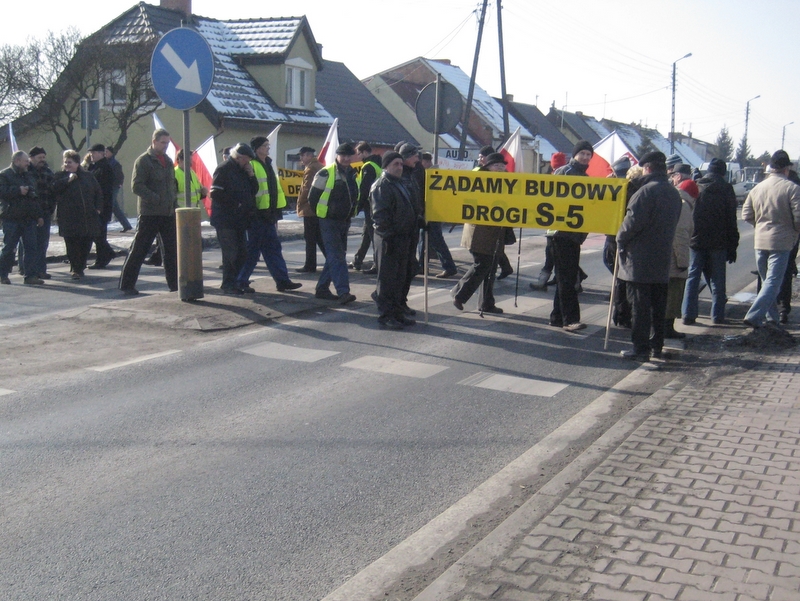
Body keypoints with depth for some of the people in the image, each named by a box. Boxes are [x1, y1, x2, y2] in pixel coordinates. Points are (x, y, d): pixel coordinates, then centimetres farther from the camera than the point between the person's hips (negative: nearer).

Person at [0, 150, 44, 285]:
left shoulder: (29, 176, 18)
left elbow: (35, 196, 20)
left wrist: (39, 215, 15)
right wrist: (18, 190, -20)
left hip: (29, 218, 6)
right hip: (11, 218, -6)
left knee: (31, 247, -1)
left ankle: (30, 275, 1)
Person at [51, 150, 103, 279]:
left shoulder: (87, 176, 14)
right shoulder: (60, 176, 6)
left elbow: (98, 192, 18)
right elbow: (54, 188, -12)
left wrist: (98, 207, 7)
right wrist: (68, 180, -17)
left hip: (88, 218, 3)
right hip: (69, 219, -3)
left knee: (86, 244, 6)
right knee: (73, 244, -6)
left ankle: (80, 267, 22)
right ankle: (75, 269, 2)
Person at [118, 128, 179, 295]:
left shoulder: (168, 161, 16)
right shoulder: (143, 160, -7)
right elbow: (136, 186, -16)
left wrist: (174, 203, 14)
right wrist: (156, 199, -21)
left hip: (169, 213, 7)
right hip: (150, 213, -7)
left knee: (172, 250, 8)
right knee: (138, 250, -2)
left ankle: (174, 283, 16)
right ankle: (127, 284, 5)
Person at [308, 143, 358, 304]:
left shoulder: (353, 174, 10)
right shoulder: (326, 173, -11)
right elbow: (313, 197, -8)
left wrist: (350, 213, 14)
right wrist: (322, 214, -2)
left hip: (345, 222, 8)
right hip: (329, 222, -7)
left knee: (335, 256, 12)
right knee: (336, 256, -13)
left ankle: (322, 289, 22)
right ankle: (343, 292, -18)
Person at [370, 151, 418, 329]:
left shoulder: (400, 185, 20)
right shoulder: (381, 186, -10)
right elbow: (380, 215, -18)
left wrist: (411, 237, 19)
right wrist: (387, 236, -22)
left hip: (403, 239, 10)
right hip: (389, 240, -9)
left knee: (400, 279, 14)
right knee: (387, 279, -5)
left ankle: (397, 313, 22)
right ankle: (385, 316, 0)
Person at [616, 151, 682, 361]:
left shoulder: (647, 190, -15)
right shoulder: (674, 193, 12)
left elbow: (633, 221, -20)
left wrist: (621, 238, -4)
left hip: (639, 260, -8)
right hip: (662, 259, 8)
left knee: (640, 306, -4)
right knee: (658, 306, 14)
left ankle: (640, 349, -2)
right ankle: (657, 347, 21)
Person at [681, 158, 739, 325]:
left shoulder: (696, 186, 3)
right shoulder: (726, 189, -2)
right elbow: (731, 220, -2)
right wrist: (732, 246, 2)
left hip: (696, 240, 2)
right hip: (718, 242, -1)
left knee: (693, 277, 6)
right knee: (717, 279, 7)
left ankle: (688, 314, 2)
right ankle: (717, 315, 9)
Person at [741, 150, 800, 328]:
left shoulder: (757, 188, 2)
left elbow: (746, 215, 5)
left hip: (760, 241, 5)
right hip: (781, 242, -5)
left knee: (767, 280, 18)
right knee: (773, 282, -3)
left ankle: (772, 315, 28)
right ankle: (754, 316, -14)